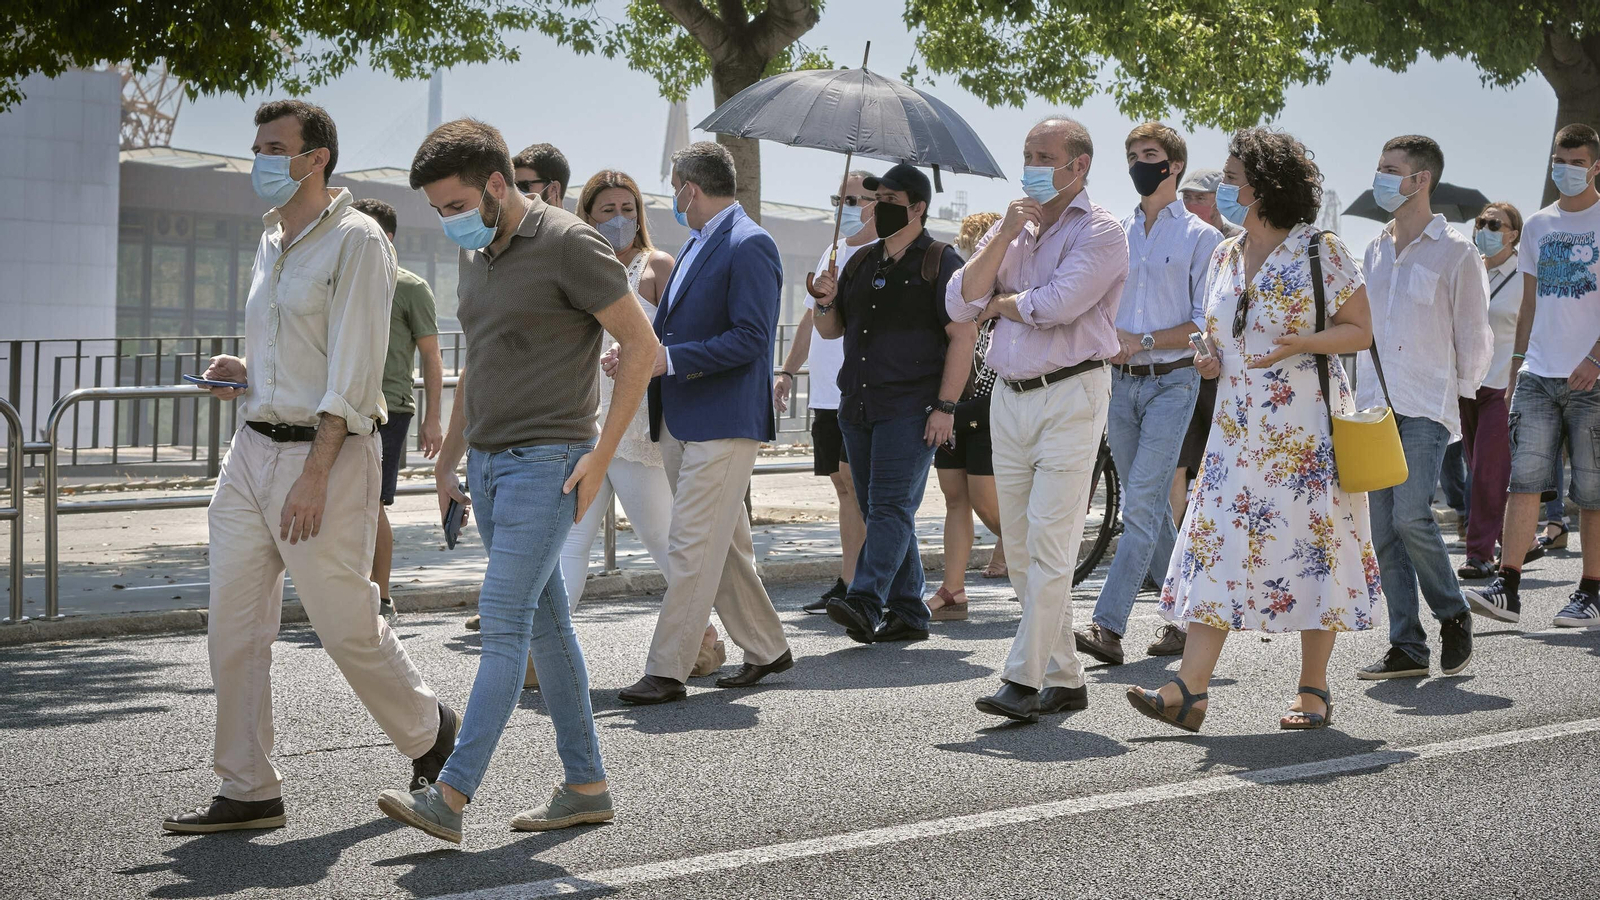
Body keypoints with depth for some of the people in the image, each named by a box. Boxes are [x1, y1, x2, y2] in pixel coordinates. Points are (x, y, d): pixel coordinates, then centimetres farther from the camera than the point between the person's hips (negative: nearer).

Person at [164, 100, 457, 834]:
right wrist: (242, 374, 7)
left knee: (346, 626, -1)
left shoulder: (355, 240, -9)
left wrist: (315, 474, -21)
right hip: (252, 448, 8)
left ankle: (428, 732, 24)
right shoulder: (271, 245, 17)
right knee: (232, 627, 2)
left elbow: (353, 367, -16)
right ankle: (247, 792, 9)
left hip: (325, 452, -8)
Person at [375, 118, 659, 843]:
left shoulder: (568, 246, -11)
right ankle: (586, 785, 17)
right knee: (545, 623, 10)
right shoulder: (478, 258, 14)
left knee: (504, 620, -12)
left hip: (546, 463, -8)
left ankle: (451, 796, -15)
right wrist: (449, 456, 21)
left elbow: (641, 347, -11)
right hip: (488, 462, 8)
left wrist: (599, 456, -14)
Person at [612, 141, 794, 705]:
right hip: (680, 421, 10)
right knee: (725, 548, 15)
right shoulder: (697, 245, 18)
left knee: (692, 550, -8)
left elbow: (751, 338, -19)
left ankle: (666, 672, -5)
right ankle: (766, 649, 25)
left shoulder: (748, 246, -12)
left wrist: (670, 360, -21)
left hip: (723, 423, -10)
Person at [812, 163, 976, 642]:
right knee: (877, 510, 8)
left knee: (891, 506, -14)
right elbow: (830, 331, 24)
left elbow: (963, 336, -9)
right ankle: (908, 613, 13)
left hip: (911, 408, -7)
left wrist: (945, 406, -17)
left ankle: (865, 602, -23)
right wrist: (826, 304, 0)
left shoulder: (940, 262, -2)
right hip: (858, 406, 8)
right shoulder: (861, 263, 18)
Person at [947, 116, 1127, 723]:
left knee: (1049, 544, -12)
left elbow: (1055, 305, -18)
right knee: (1019, 551, 7)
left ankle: (1024, 679, -14)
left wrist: (999, 301, 1)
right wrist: (1005, 236, -4)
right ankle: (1064, 678, 15)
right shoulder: (1011, 229, 16)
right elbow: (959, 304, 4)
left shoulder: (1101, 233, -4)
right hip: (1009, 397, 7)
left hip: (1069, 395, -7)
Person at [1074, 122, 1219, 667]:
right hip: (1120, 382, 6)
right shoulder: (1116, 233, 16)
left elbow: (1206, 322, -5)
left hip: (1171, 381, -6)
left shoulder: (1200, 238, 1)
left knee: (1142, 502, -14)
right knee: (1151, 506, 10)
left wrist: (1144, 341, -15)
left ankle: (1109, 626, -20)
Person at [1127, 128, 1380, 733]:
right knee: (1215, 545, -4)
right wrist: (1210, 360, 2)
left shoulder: (1320, 251, -6)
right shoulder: (1224, 258, 13)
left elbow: (1360, 331, -4)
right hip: (1238, 430, 6)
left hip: (1306, 431, -5)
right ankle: (1189, 690, -8)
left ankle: (1313, 690, 13)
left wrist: (1301, 343, -20)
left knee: (1312, 549, 0)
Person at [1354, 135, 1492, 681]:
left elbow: (1474, 336, 0)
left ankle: (1453, 615, 6)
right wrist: (1364, 395, 15)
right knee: (1384, 529, 2)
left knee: (1410, 517, -18)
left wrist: (1458, 393, -1)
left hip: (1426, 409, -6)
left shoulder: (1455, 252, -3)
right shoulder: (1375, 250, 15)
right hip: (1376, 407, 6)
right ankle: (1407, 647, 7)